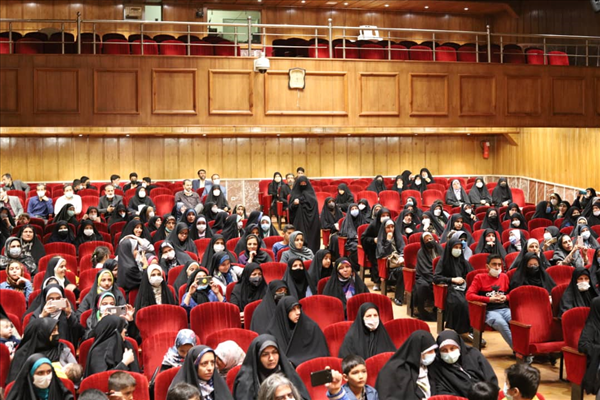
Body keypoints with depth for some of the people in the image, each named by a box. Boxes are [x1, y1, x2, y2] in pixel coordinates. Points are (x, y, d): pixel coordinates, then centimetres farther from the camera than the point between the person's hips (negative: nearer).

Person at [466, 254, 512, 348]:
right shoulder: (479, 277, 8)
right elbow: (469, 295, -3)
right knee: (500, 323, -37)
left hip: (505, 308, 3)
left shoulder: (504, 277, 19)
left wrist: (505, 297, 2)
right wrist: (489, 299, -9)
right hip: (489, 310, -3)